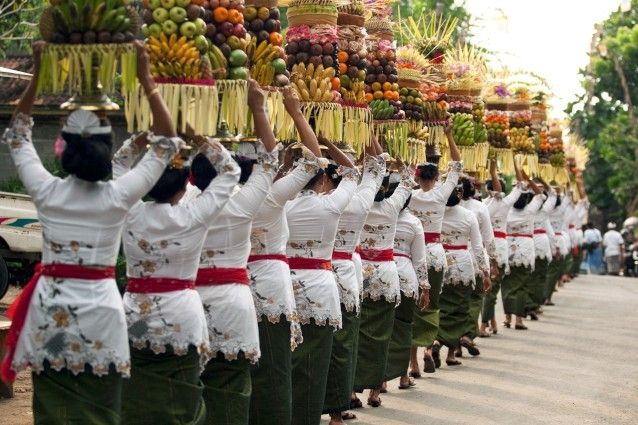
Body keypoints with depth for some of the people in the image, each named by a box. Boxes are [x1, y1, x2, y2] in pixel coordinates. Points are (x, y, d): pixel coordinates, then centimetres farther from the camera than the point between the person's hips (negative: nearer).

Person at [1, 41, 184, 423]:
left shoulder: (47, 191, -5)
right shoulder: (119, 196, -9)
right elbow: (168, 142, 0)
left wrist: (37, 76, 9)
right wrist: (146, 80, 1)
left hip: (49, 307, 2)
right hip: (98, 308, -2)